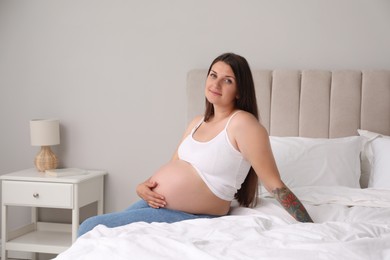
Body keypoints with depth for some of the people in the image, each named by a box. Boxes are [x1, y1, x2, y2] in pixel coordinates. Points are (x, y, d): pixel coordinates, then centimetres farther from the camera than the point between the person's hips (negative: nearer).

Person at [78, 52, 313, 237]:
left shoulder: (243, 123, -14)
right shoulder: (197, 123, 11)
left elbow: (275, 185, -15)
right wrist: (144, 186, 0)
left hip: (187, 217, -8)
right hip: (156, 204, 8)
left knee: (91, 229, -13)